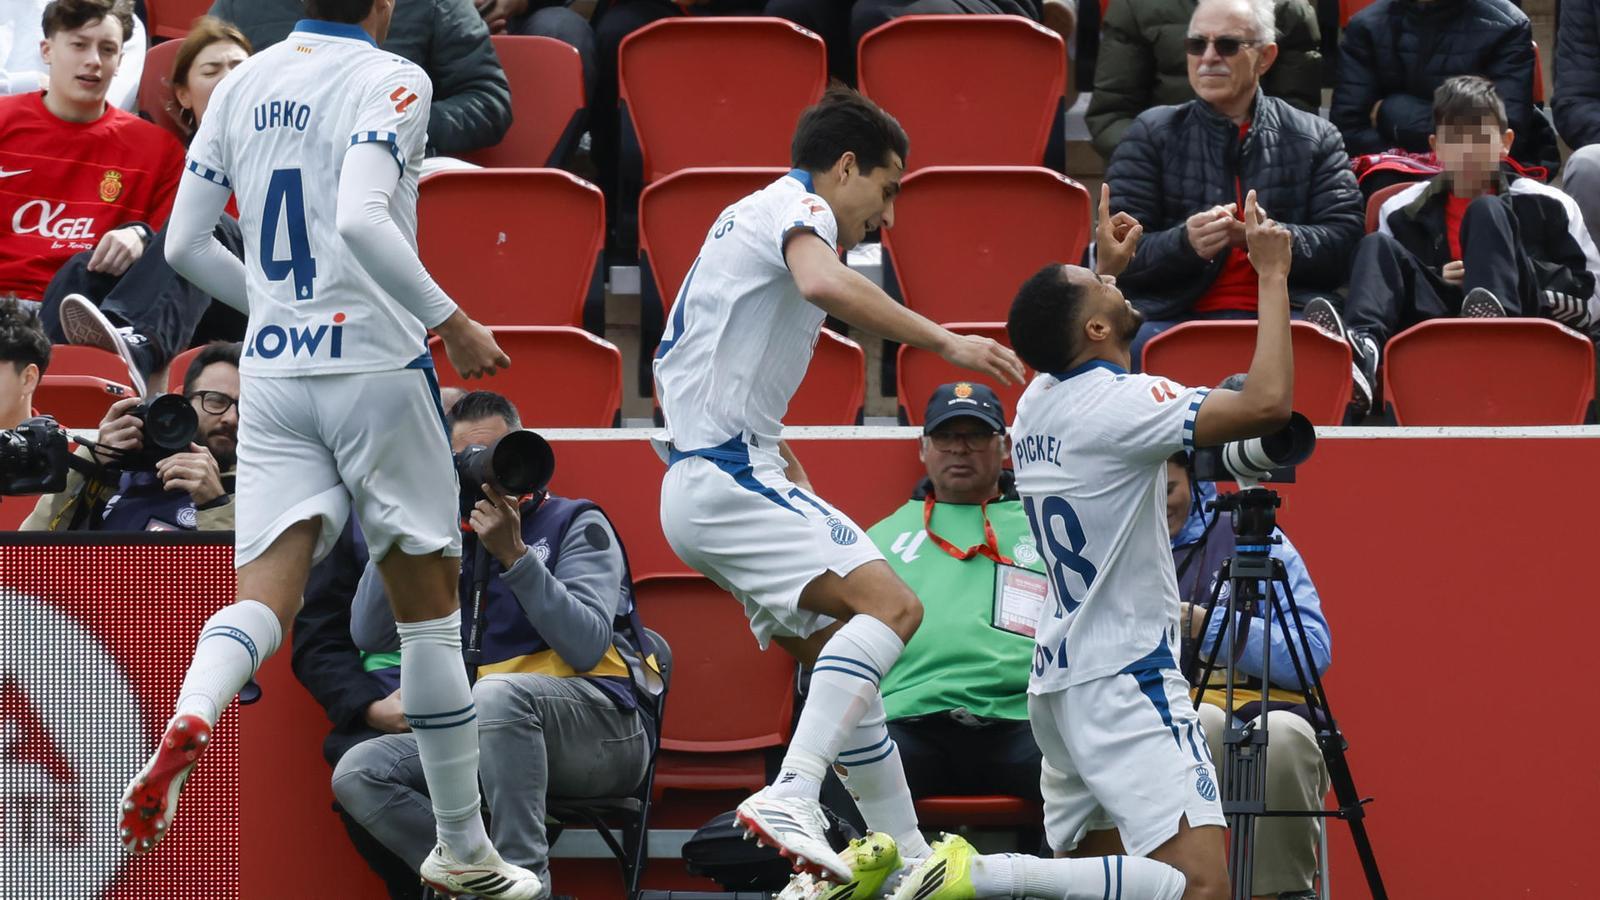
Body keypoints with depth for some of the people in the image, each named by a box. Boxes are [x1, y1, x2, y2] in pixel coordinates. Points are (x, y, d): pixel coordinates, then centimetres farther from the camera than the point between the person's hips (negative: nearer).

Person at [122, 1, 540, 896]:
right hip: (376, 364, -4)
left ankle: (190, 717, -38)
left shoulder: (243, 84, 10)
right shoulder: (392, 82, -8)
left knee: (266, 596, -4)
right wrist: (452, 324, -16)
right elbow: (361, 220, -24)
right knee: (430, 610, 9)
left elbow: (185, 244, 12)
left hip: (273, 376, 4)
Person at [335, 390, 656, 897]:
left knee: (496, 693, -37)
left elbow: (587, 648, -14)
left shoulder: (574, 525, 3)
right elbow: (369, 635, 5)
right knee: (357, 773, -15)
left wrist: (514, 554, -19)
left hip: (603, 731, -5)